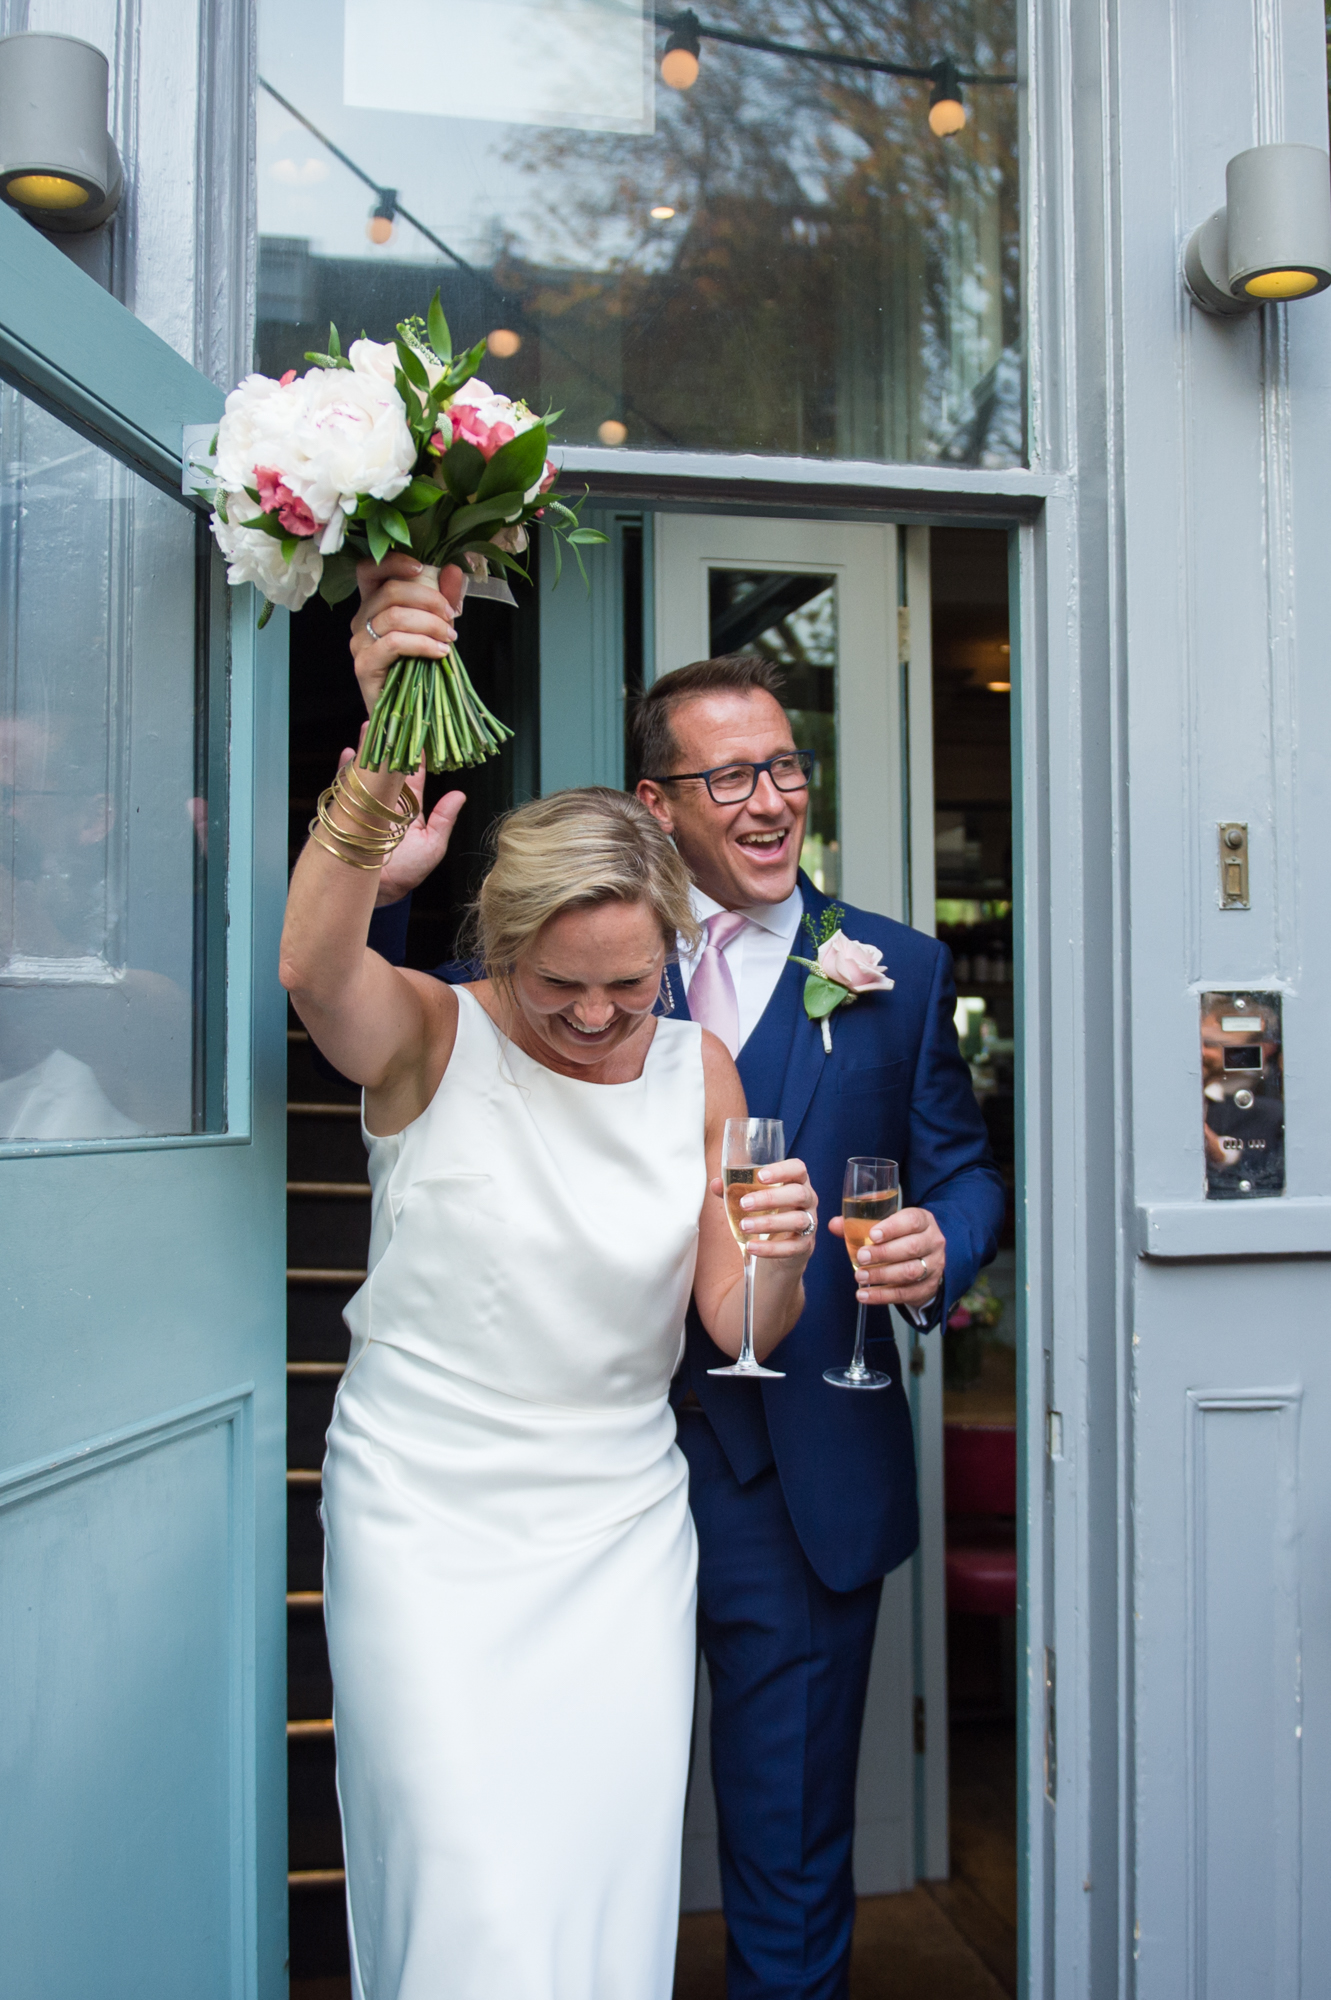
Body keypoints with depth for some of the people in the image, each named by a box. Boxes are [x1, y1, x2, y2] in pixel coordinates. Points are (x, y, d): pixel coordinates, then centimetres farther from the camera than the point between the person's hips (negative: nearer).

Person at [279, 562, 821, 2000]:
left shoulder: (699, 1072, 1)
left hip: (619, 1524, 3)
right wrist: (380, 748, -46)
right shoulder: (433, 1037, -9)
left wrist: (778, 1261, -22)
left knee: (612, 1878, 9)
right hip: (424, 1516, -3)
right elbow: (313, 968, -34)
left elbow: (739, 1333, 0)